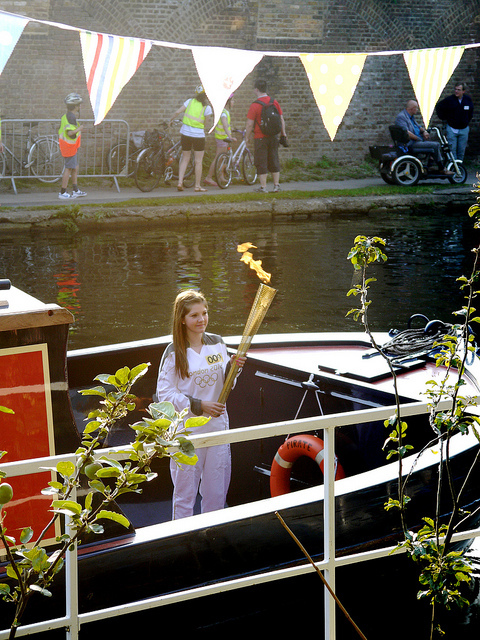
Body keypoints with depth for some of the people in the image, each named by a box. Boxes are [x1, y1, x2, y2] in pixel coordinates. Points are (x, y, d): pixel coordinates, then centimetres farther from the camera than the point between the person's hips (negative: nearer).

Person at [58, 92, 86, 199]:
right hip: (70, 147, -10)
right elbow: (70, 132, -29)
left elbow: (60, 132, 17)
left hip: (64, 146, 10)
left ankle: (75, 190, 23)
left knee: (75, 167, 16)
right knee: (69, 168, -4)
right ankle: (63, 193, -1)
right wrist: (79, 128, -15)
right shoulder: (71, 117, -19)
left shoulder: (64, 116, 11)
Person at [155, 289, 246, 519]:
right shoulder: (174, 353, -9)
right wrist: (198, 405, -18)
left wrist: (233, 368, -8)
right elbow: (164, 394, -10)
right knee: (185, 492, 4)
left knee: (217, 492, 12)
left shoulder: (217, 344, 4)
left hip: (218, 425, 4)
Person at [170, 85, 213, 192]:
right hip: (198, 135, -4)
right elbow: (206, 123, -2)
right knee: (198, 161, 5)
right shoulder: (207, 107, -5)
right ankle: (197, 186, 9)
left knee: (185, 158, 14)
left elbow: (177, 112, -2)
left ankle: (180, 182, 5)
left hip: (185, 132, 4)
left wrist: (171, 120, 13)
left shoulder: (190, 101, 3)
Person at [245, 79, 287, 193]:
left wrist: (247, 137, 1)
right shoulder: (274, 102, 3)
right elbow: (281, 119, 7)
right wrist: (283, 133, 17)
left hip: (260, 138, -5)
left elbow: (250, 124, -12)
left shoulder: (255, 105, -13)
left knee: (261, 163, 1)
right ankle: (276, 185, 15)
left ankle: (263, 187, 2)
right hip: (273, 137, 5)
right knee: (274, 161, 13)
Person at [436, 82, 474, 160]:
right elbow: (438, 107, 5)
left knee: (461, 150, 6)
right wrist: (444, 118, 3)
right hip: (452, 129, -2)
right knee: (452, 149, -4)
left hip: (464, 129, 2)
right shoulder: (449, 100, -9)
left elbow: (471, 112, 20)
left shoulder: (468, 100, 0)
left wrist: (467, 121, 12)